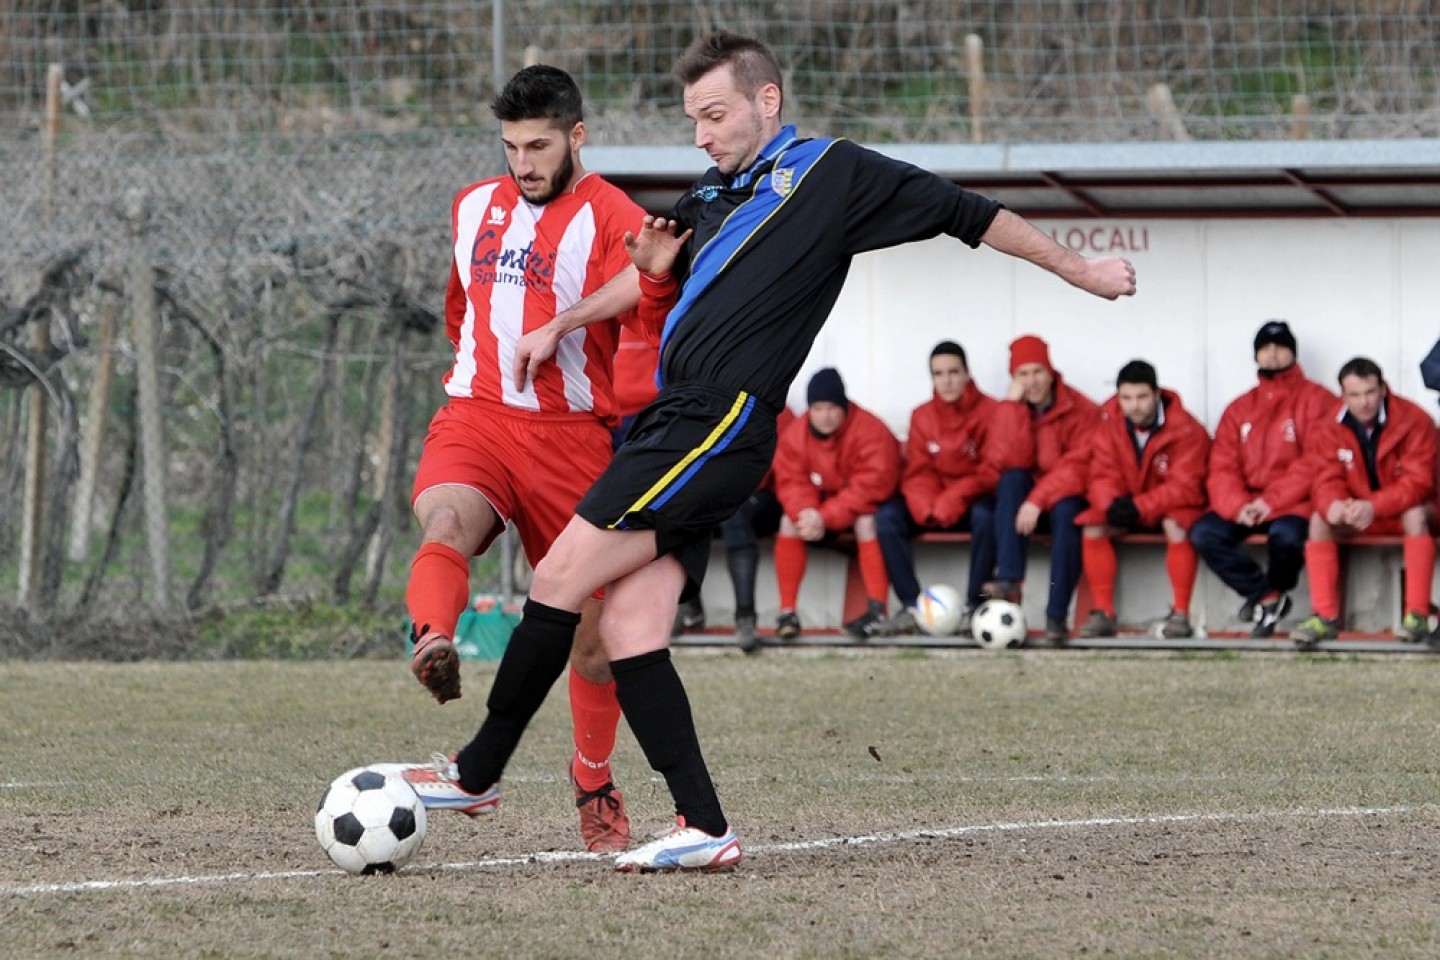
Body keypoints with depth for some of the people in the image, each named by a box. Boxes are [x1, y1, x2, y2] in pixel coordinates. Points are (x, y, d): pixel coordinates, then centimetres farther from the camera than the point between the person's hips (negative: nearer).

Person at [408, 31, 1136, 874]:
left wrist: (1080, 269, 9)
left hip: (721, 425, -8)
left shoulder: (831, 174, 2)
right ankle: (706, 829, -3)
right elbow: (661, 286, 41)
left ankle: (478, 771, -2)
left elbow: (964, 213, 6)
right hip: (676, 423, 8)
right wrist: (592, 307, 29)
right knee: (629, 632, -2)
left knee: (560, 581, -11)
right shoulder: (713, 200, 23)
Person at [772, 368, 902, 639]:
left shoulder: (869, 431, -24)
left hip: (862, 507, -4)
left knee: (866, 521, -35)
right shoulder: (795, 436, -9)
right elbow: (792, 483, -10)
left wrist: (826, 517, -38)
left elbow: (872, 484, -32)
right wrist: (805, 512, -35)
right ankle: (787, 612, -17)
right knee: (789, 521, -20)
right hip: (821, 508, 4)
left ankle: (877, 611, -36)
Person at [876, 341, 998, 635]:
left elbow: (992, 471, -14)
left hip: (972, 502, -4)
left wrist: (952, 502, -27)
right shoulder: (922, 416, 4)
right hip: (933, 502, 4)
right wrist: (925, 507, -22)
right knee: (887, 516, -21)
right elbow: (917, 472, 1)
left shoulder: (988, 412, -8)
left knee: (986, 515, -38)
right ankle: (911, 604, -20)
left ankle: (973, 605, -29)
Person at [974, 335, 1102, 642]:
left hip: (1066, 499, -3)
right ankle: (1009, 580, -39)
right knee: (1012, 479, -29)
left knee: (1065, 512, -36)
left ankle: (1057, 616, -38)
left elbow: (1078, 467, -18)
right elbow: (1010, 461, -15)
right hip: (1020, 502, 3)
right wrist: (1014, 404, -19)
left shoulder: (1081, 410, -9)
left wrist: (1038, 501, -30)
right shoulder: (1009, 410, 0)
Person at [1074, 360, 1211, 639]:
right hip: (1125, 504, 4)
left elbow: (1184, 487, -23)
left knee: (1176, 524, -37)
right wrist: (1111, 504, -32)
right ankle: (1103, 613, -19)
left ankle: (1180, 613, -29)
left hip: (1171, 507, -4)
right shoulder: (1110, 425, -6)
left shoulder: (1186, 430, -18)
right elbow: (1102, 477, -8)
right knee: (1093, 524, -24)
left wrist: (1139, 506, -35)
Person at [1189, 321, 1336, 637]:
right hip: (1244, 503, 4)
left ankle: (1276, 591, -1)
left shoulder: (1315, 399, 2)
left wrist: (1272, 502, -19)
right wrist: (1238, 506, -15)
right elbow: (1221, 468, 7)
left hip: (1293, 503, -4)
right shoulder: (1239, 409, 15)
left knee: (1285, 534, -36)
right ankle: (1266, 597, -7)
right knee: (1204, 533, -22)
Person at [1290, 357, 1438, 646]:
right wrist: (1332, 505, -39)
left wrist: (1374, 506, -42)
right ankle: (1325, 616, -24)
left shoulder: (1413, 421, -20)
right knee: (1320, 520, -23)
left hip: (1406, 510, -4)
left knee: (1416, 514, -38)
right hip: (1356, 512, 4)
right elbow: (1327, 480, -12)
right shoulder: (1332, 428, -7)